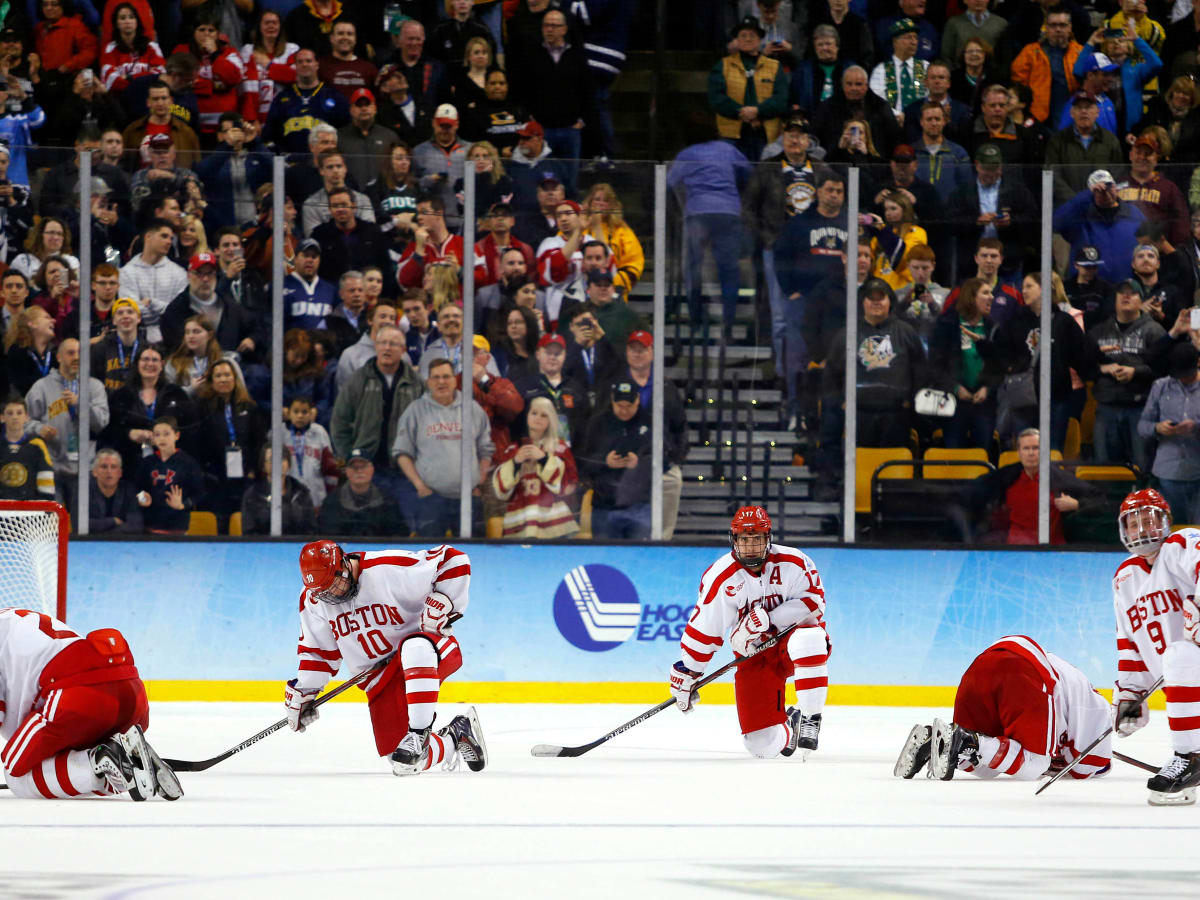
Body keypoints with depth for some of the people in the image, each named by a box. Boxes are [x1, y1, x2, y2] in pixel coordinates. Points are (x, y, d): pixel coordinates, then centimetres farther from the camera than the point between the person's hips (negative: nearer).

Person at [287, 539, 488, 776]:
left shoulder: (387, 568, -21)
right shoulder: (313, 600, -2)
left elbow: (453, 560, -16)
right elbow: (317, 650, 13)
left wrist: (442, 603, -22)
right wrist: (302, 692, 10)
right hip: (379, 678, 5)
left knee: (415, 648, -43)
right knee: (397, 758, -9)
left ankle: (419, 735, -39)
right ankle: (454, 738, 21)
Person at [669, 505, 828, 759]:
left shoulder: (793, 562, -11)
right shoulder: (719, 578, -9)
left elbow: (813, 600, -18)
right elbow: (702, 630, -4)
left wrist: (766, 619, -25)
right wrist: (686, 674, -3)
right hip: (754, 656, 1)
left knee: (807, 639, -42)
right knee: (763, 746, -11)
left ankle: (810, 719, -27)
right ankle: (788, 728, 29)